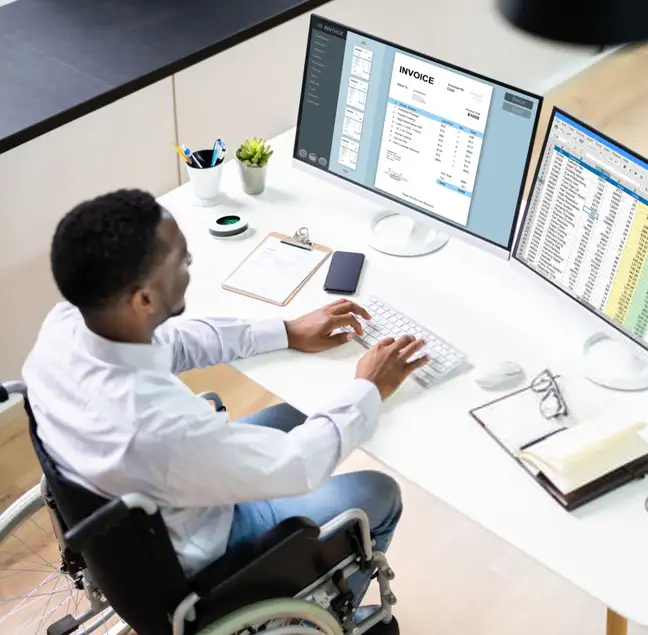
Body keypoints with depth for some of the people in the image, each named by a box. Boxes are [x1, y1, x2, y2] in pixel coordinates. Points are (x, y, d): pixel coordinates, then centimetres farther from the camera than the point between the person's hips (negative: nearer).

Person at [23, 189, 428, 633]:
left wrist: (287, 332, -1)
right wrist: (368, 392, -12)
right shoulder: (161, 427, -44)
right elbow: (297, 465, -27)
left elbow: (172, 342, -1)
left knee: (290, 418, 23)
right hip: (184, 558, -7)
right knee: (379, 495, 7)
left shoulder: (66, 322, -21)